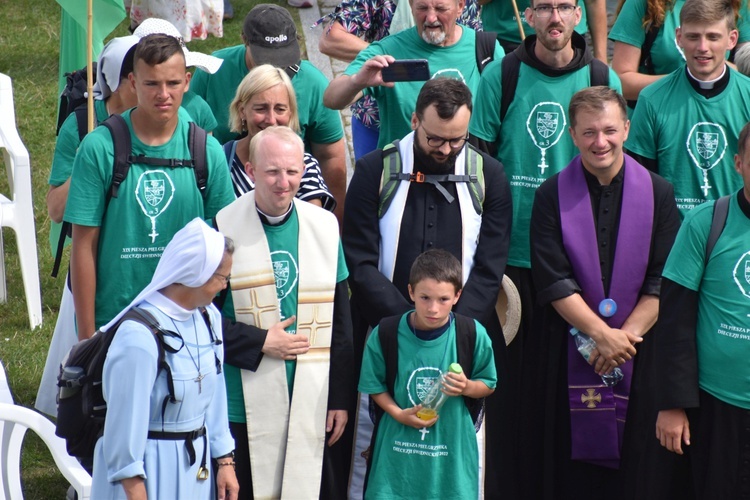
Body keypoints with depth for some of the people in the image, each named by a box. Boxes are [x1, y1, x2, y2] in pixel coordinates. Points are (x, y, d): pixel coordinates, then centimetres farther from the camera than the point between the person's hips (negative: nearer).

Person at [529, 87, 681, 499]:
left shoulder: (657, 193, 1)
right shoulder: (552, 197, -1)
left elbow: (664, 282, -3)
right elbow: (552, 281, -7)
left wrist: (624, 336, -13)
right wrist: (602, 334, -15)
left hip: (638, 350, 0)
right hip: (569, 352, 0)